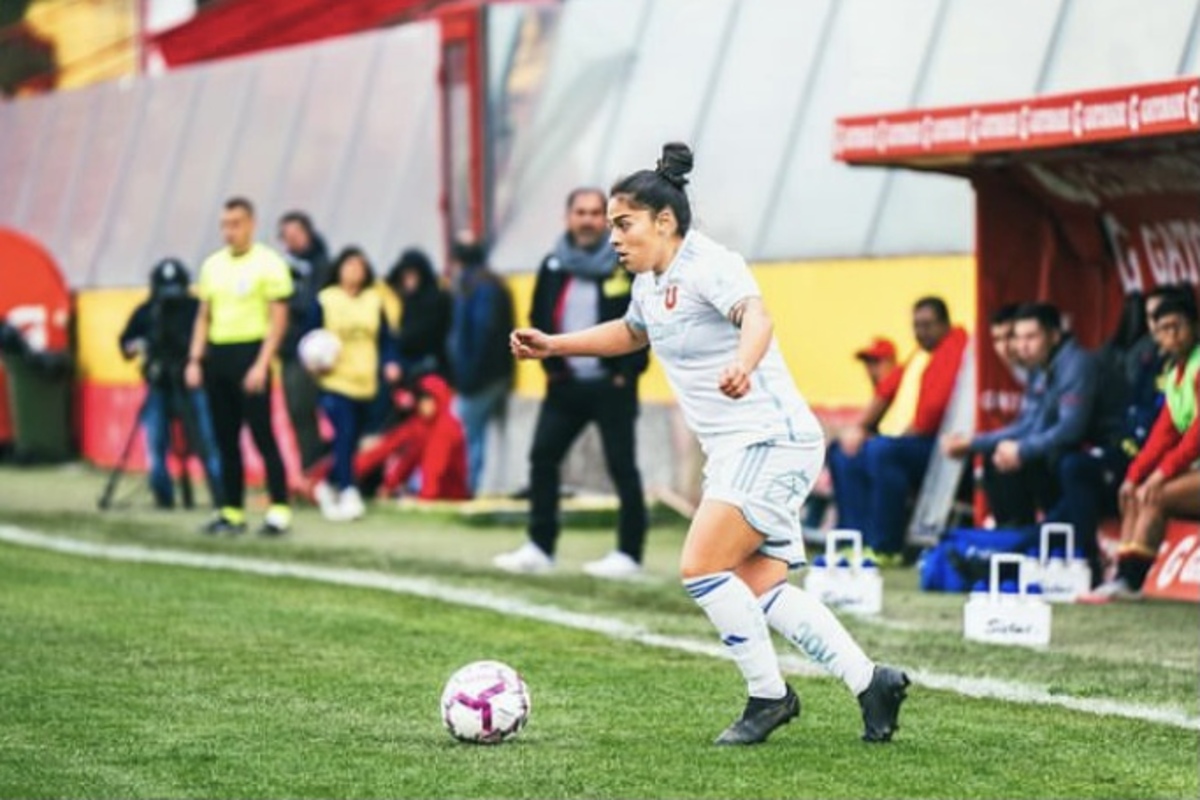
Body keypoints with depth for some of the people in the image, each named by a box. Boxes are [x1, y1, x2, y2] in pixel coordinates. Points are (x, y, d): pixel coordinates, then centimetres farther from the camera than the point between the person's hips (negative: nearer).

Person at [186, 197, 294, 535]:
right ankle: (232, 511, 13)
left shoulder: (268, 263, -5)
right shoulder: (212, 265, 14)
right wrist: (195, 360, 9)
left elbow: (279, 318, -9)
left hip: (251, 353, -6)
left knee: (263, 436, -8)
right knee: (226, 439, 8)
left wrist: (261, 364, -16)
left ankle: (279, 510, -6)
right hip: (217, 356, 6)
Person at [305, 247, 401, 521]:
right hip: (335, 382, -4)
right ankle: (348, 493, -16)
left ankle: (329, 487, 27)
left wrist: (390, 363, -4)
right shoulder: (324, 300, 0)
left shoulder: (374, 300, 10)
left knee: (352, 440, 8)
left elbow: (385, 339, 12)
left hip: (365, 383, 4)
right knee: (344, 436, -16)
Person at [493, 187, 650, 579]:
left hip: (611, 385, -5)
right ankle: (540, 547, 10)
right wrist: (550, 361, 5)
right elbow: (539, 318, 16)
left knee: (622, 467, -1)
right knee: (542, 457, 3)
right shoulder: (553, 266, 7)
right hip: (566, 384, 5)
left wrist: (628, 369, -10)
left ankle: (629, 553, 5)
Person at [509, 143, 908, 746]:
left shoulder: (709, 266, -15)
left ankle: (768, 696, -2)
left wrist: (743, 364, -57)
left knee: (702, 568, -16)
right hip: (736, 450, 9)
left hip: (769, 440, -9)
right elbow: (632, 332, 37)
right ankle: (870, 682, 9)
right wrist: (554, 345, 31)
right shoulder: (650, 283, 13)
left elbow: (756, 317, -36)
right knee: (762, 589, 2)